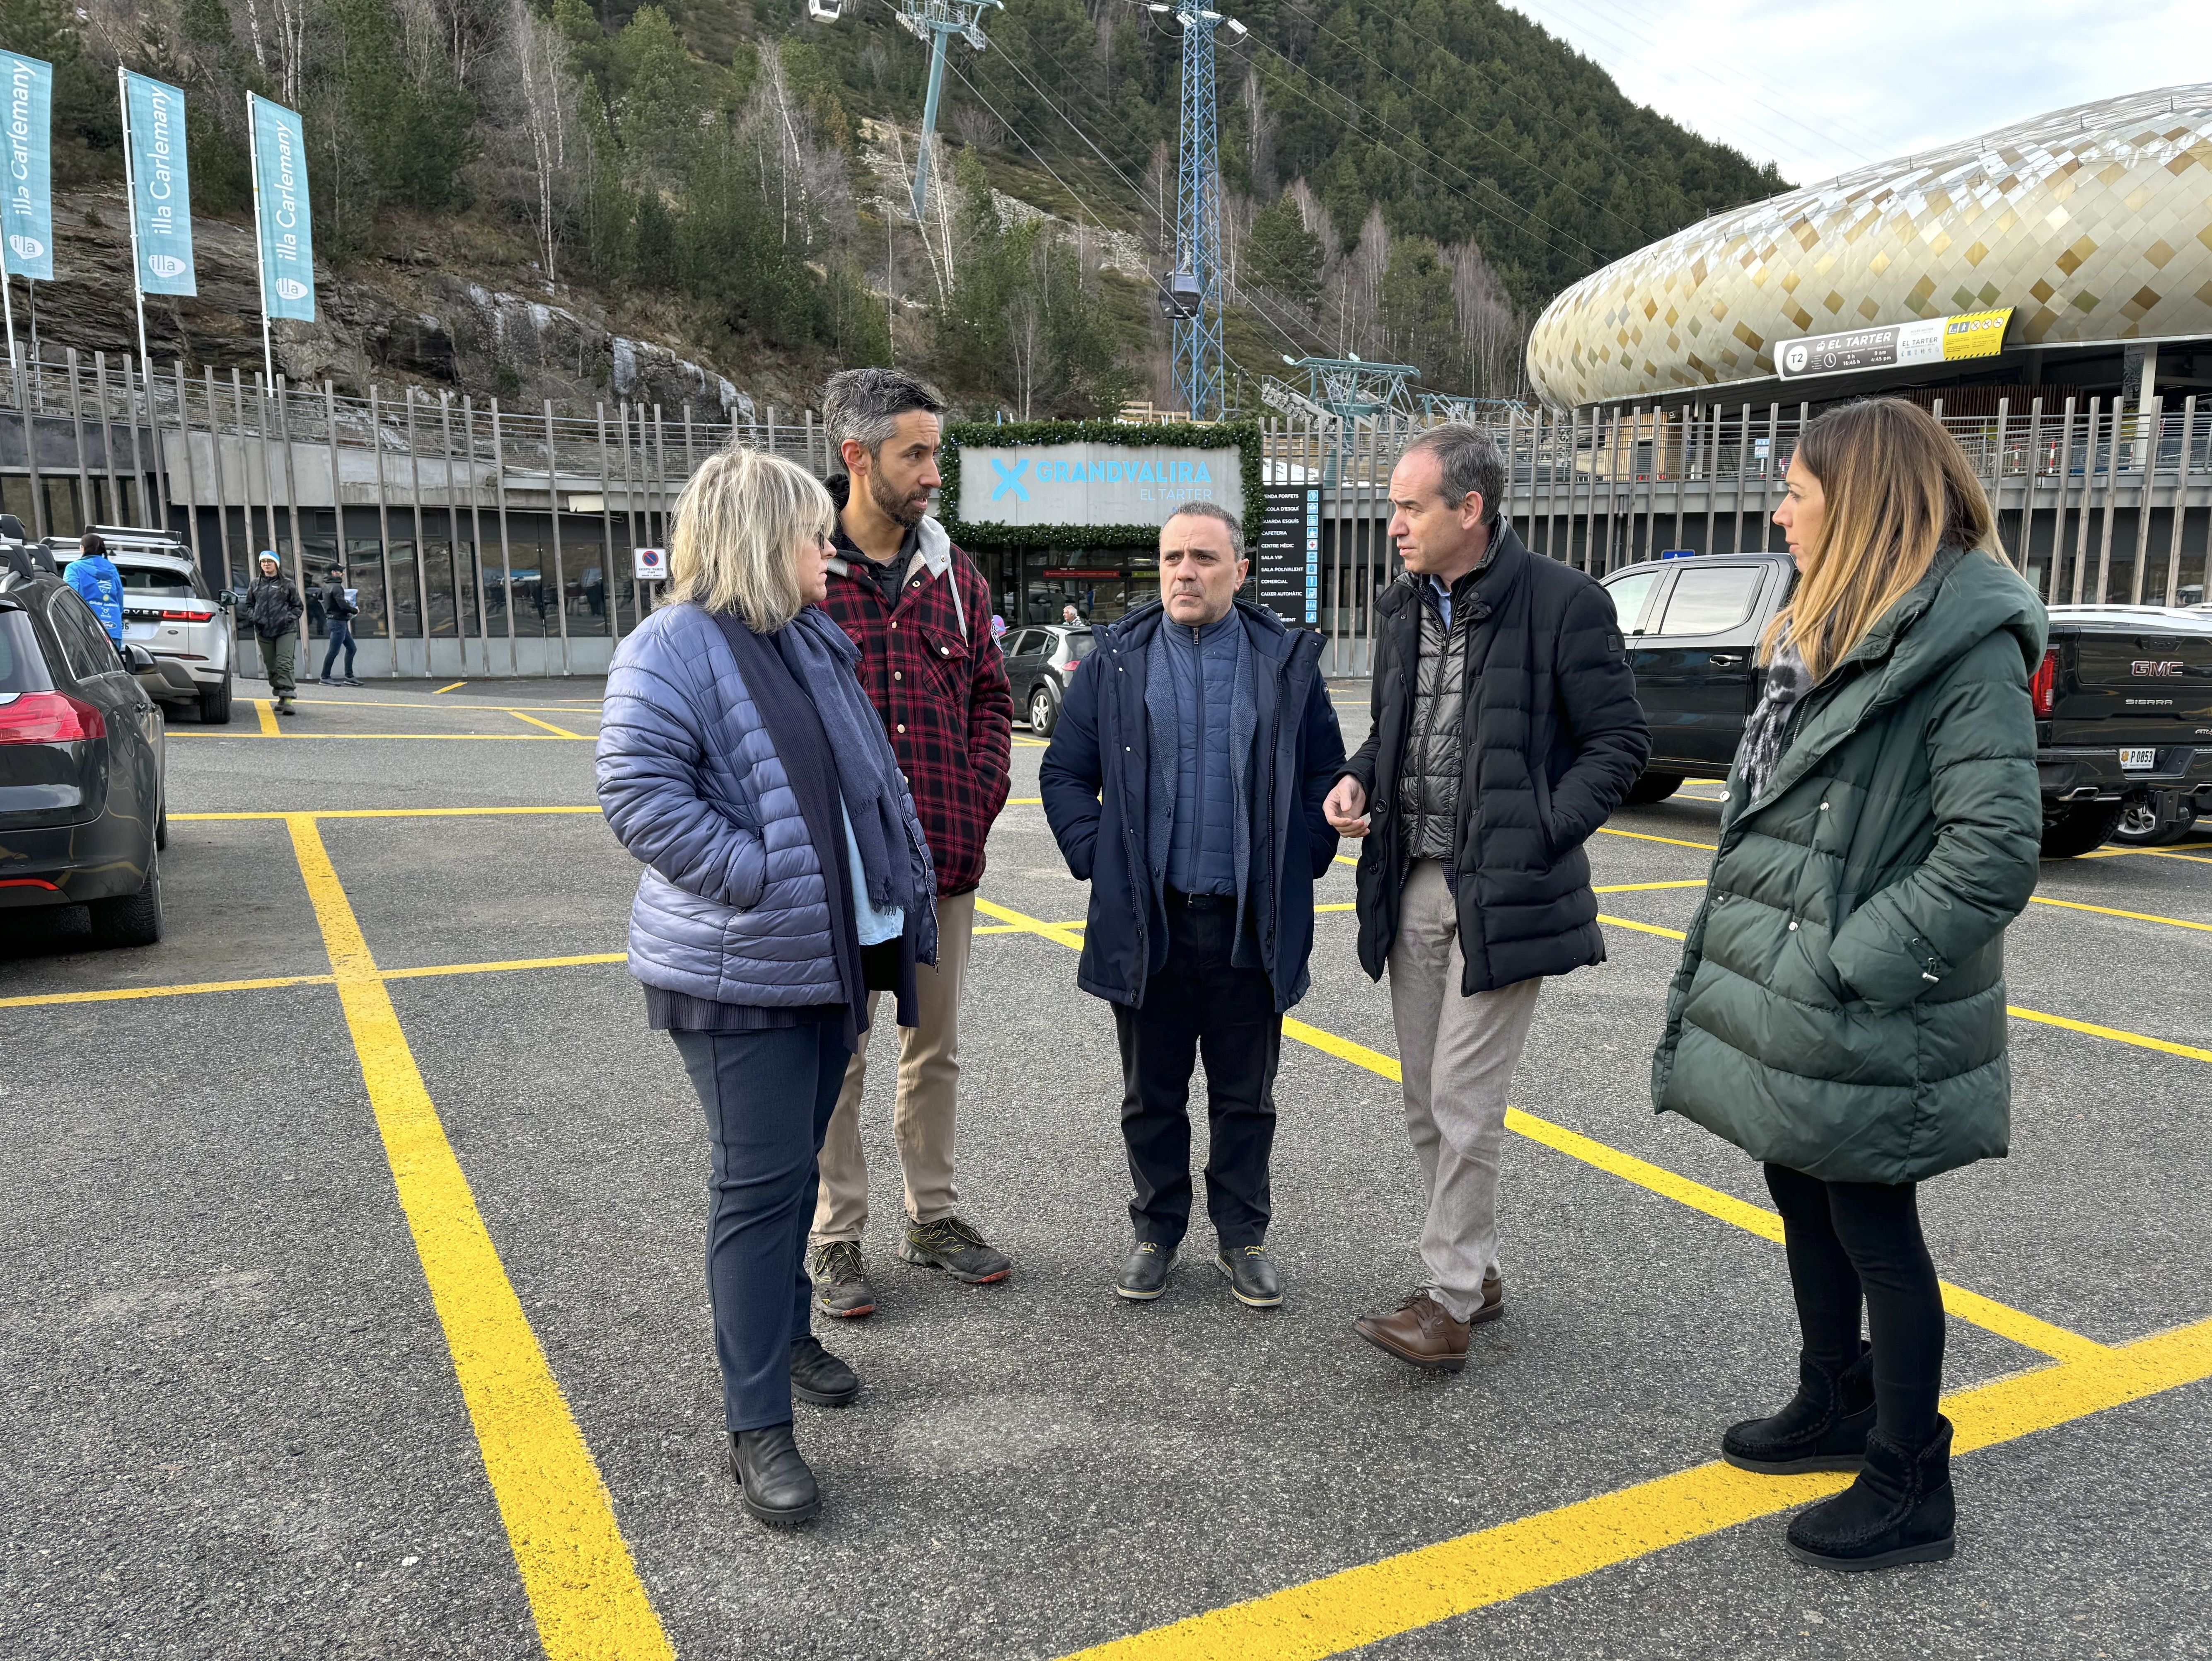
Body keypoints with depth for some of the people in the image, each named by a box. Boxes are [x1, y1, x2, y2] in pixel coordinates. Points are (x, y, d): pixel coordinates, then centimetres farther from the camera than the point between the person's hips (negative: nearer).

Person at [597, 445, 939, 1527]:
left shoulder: (814, 645, 14)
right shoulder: (673, 651, -14)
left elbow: (873, 778, 21)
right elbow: (639, 793, -23)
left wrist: (904, 890, 12)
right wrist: (762, 880, -24)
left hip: (835, 954, 8)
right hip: (740, 973, -8)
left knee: (795, 1165, 20)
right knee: (760, 1183, -3)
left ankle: (784, 1330, 40)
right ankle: (757, 1428, 8)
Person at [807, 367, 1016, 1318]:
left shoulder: (953, 575, 8)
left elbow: (990, 693, 15)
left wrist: (984, 790, 2)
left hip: (946, 861, 5)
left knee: (935, 1049, 16)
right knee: (835, 1059, 7)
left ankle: (932, 1218, 33)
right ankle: (835, 1238, 23)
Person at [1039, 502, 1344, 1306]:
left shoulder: (1287, 661, 3)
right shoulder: (1118, 659, 4)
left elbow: (1328, 774, 8)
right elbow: (1065, 772, 7)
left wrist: (1299, 865, -1)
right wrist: (1097, 860, -3)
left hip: (1253, 925, 0)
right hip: (1148, 922, 1)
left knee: (1245, 1097, 12)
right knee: (1152, 1096, 12)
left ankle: (1242, 1238, 28)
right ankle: (1156, 1232, 29)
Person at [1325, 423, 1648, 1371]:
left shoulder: (1563, 603, -10)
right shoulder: (1402, 607, 11)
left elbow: (1620, 743, -6)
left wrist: (1540, 835, -17)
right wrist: (1358, 780, 2)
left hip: (1500, 893, -7)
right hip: (1411, 887, 7)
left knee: (1464, 1101, -5)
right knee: (1425, 1101, 13)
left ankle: (1448, 1300, 8)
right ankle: (1475, 1270, 28)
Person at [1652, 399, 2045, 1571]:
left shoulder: (1966, 641, -17)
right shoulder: (1831, 628, 12)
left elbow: (1995, 850, -23)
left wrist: (1849, 962, -22)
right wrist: (1734, 949, 11)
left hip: (1857, 1022, -9)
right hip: (1781, 994, 9)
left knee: (1875, 1232, 4)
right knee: (1803, 1198, 20)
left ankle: (1909, 1491, 22)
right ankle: (1835, 1409, 40)